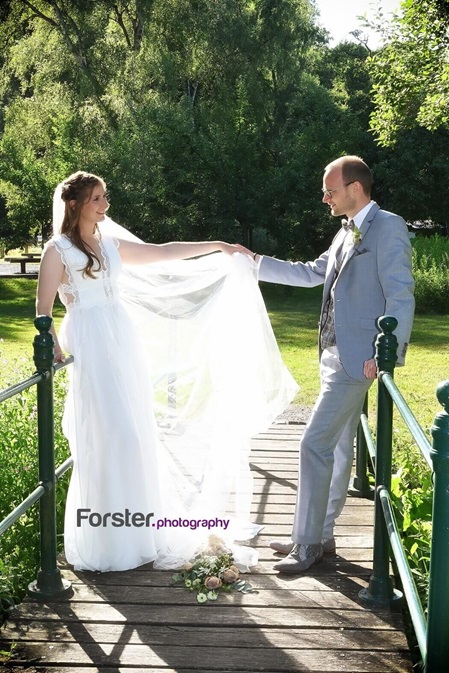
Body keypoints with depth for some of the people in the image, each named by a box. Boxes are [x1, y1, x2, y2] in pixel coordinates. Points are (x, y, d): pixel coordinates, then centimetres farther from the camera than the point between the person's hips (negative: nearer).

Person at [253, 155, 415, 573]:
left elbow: (401, 296, -17)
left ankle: (307, 543, 3)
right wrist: (256, 263, 18)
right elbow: (311, 273, 21)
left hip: (358, 358, -9)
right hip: (335, 353, 9)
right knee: (338, 446, 15)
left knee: (315, 444, -8)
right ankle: (320, 535, 26)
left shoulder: (388, 227, -12)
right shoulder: (347, 233, 16)